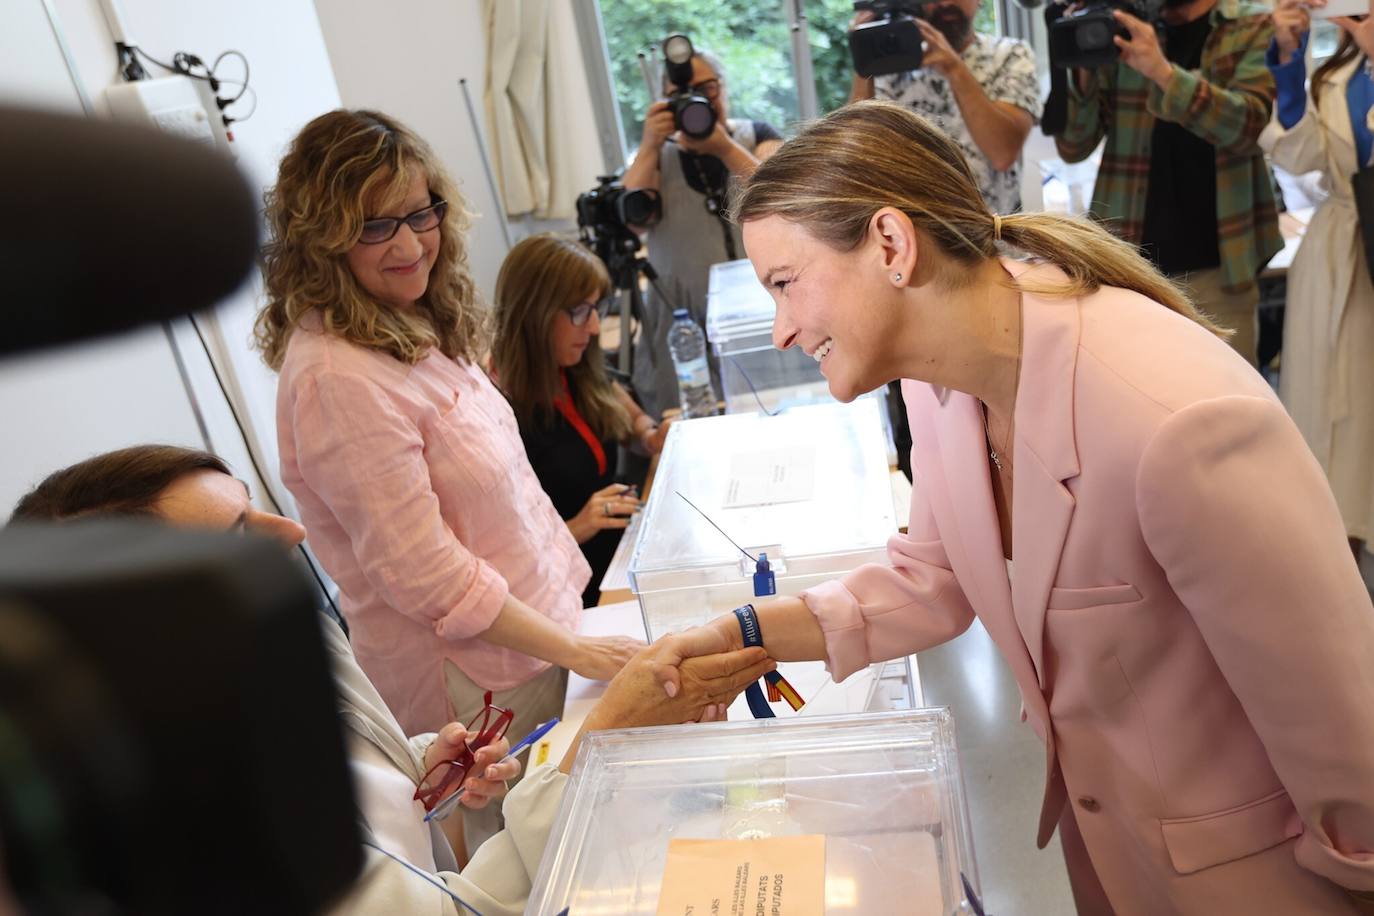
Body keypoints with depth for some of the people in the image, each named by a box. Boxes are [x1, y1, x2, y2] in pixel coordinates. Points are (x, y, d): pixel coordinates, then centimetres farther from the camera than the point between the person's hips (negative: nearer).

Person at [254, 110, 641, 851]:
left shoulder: (415, 332, 4)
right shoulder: (336, 378, -25)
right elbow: (424, 575, -24)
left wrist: (568, 595, 15)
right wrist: (575, 649, -17)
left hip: (533, 636, 8)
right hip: (476, 681, -8)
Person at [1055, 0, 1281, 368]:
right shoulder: (1122, 32, 9)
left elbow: (1248, 124, -15)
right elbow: (1073, 147, 2)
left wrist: (1162, 71, -27)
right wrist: (1084, 67, -13)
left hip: (1217, 267, -1)